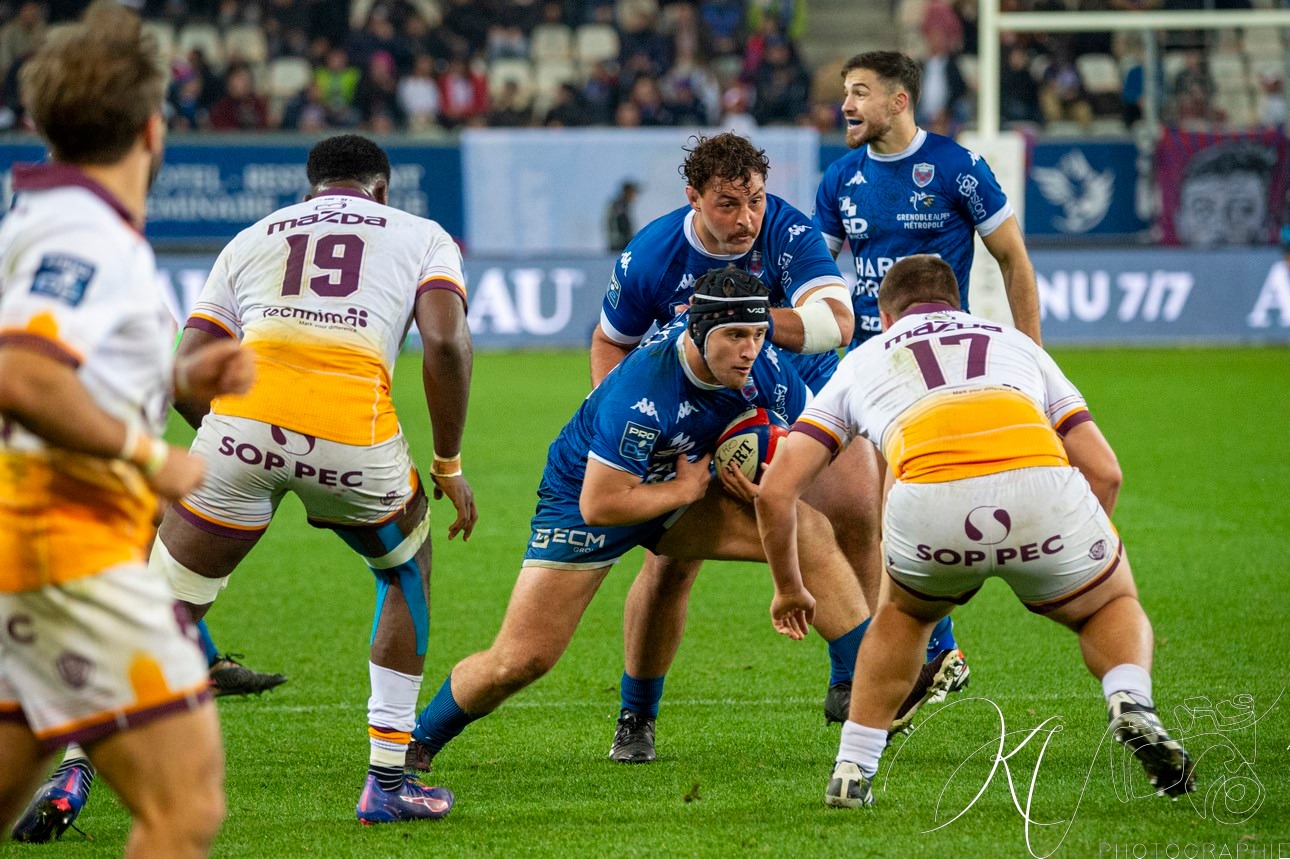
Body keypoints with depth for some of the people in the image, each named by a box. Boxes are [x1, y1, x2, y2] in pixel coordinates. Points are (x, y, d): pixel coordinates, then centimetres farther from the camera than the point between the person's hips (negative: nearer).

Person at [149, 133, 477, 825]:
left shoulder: (251, 240, 28)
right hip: (354, 435, -1)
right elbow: (445, 343, 4)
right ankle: (387, 782, 26)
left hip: (244, 416, 1)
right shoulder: (423, 236, 23)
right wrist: (449, 466, 13)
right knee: (409, 572, 29)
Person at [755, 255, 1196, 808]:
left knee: (904, 614, 35)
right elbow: (1104, 471, 29)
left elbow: (775, 490, 27)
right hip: (1037, 480, 0)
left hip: (929, 501, 0)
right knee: (1113, 607, 29)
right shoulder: (1014, 343, 37)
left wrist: (789, 587, 43)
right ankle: (1132, 706, -1)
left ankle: (851, 772, 28)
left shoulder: (864, 360, 35)